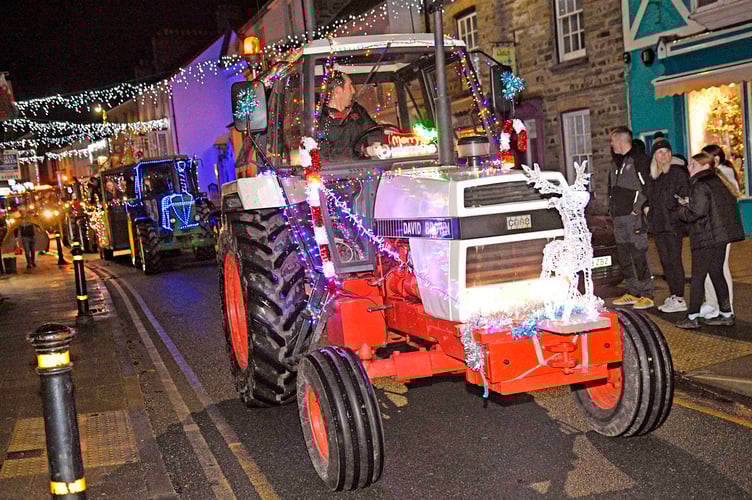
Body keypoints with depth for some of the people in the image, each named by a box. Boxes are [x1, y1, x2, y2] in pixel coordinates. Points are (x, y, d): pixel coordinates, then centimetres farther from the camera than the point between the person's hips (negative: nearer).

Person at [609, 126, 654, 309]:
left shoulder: (639, 159, -7)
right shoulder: (617, 163, 20)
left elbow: (647, 186, -13)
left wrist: (639, 208, -16)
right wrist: (612, 208, 15)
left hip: (634, 217, -9)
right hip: (619, 217, 9)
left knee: (639, 255, -9)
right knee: (624, 255, 11)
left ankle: (647, 295, -4)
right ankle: (633, 293, 19)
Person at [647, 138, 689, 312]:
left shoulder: (678, 173, -6)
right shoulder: (653, 177, 14)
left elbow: (685, 198, -10)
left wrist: (677, 217, -16)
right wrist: (648, 209, 10)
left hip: (673, 225, -7)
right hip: (658, 225, 7)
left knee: (674, 260, -6)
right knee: (665, 262, 10)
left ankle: (680, 299, -1)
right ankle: (673, 296, 18)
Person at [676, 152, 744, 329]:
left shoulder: (700, 186, -14)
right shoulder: (717, 182, 13)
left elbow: (696, 213, -22)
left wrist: (682, 209, 0)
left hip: (706, 239, -9)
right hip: (720, 236, 9)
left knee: (697, 276, -3)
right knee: (717, 274, 15)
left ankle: (693, 317, 0)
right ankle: (726, 314, 19)